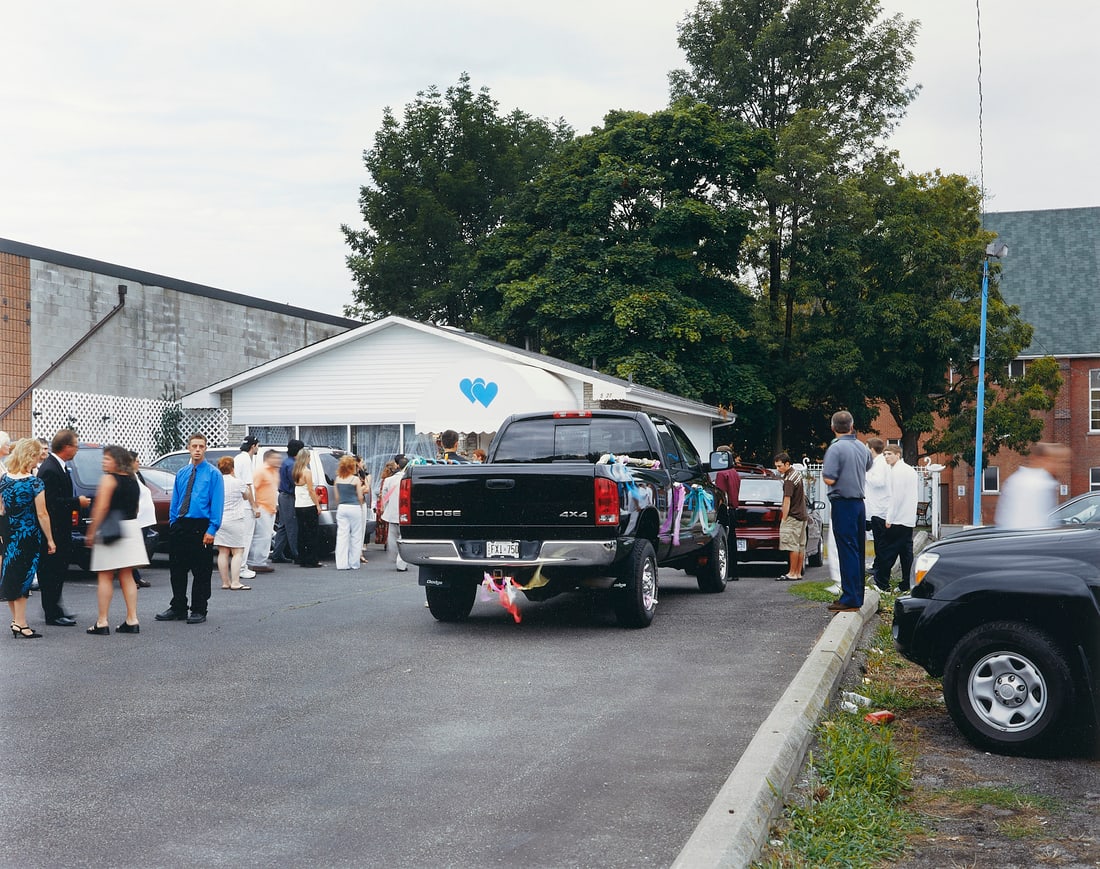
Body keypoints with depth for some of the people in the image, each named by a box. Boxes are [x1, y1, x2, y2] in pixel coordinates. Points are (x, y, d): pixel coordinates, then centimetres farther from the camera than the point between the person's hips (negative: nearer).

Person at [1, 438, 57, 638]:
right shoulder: (35, 483, -15)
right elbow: (42, 514, -14)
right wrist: (50, 540, -7)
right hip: (29, 536, -6)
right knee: (23, 579, 0)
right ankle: (20, 624, 4)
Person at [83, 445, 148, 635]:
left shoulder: (109, 479, -10)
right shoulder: (133, 481, 13)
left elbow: (102, 507, -17)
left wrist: (91, 532, -12)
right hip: (131, 529, 7)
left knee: (105, 577, -1)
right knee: (126, 576, 10)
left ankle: (102, 622, -1)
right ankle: (132, 621, 6)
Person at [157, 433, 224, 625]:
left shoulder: (213, 474, -3)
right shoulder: (181, 474, 13)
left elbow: (217, 503, -8)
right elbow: (174, 501, 17)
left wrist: (211, 530, -14)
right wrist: (173, 522, 8)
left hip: (201, 527, -5)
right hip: (179, 526, 5)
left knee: (201, 572, 1)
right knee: (177, 569, 9)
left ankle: (199, 611, 10)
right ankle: (178, 608, 20)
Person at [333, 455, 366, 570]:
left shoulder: (338, 479, 4)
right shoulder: (356, 479, -8)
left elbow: (337, 496, 9)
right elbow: (360, 497, -4)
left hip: (341, 508, 4)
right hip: (354, 508, -4)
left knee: (342, 535, 4)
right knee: (355, 536, 6)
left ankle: (341, 563, 3)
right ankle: (354, 563, 9)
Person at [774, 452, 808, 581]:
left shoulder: (789, 480, -18)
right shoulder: (796, 472, 13)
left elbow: (787, 502, -18)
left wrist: (783, 519, -13)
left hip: (793, 517, -10)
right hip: (802, 515, 10)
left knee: (792, 545, -8)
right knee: (801, 545, 9)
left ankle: (792, 573, -8)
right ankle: (798, 573, 12)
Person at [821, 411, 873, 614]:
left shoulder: (835, 448, -14)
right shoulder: (862, 447, 10)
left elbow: (829, 479, -18)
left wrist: (825, 471, 1)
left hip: (843, 503, -7)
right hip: (859, 502, 7)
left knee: (847, 551, -7)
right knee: (858, 550, 12)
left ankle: (850, 599, -7)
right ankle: (857, 595, 18)